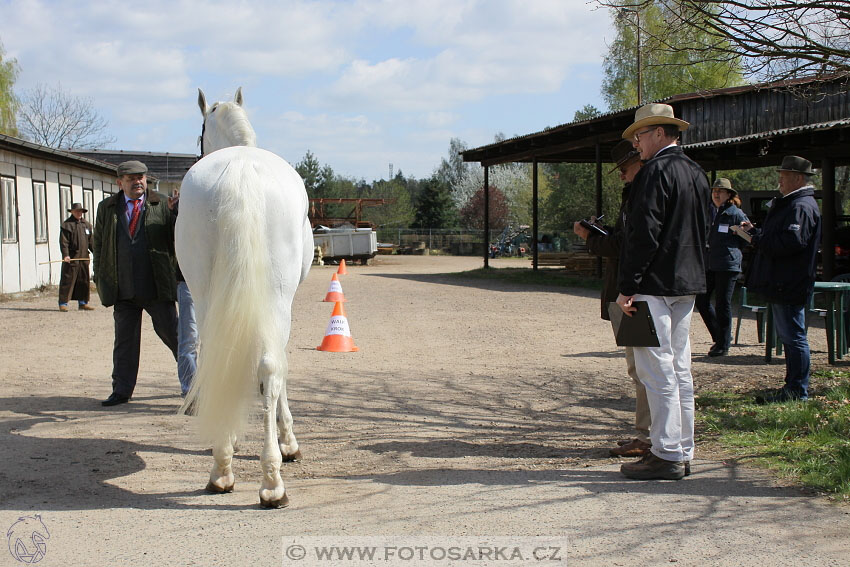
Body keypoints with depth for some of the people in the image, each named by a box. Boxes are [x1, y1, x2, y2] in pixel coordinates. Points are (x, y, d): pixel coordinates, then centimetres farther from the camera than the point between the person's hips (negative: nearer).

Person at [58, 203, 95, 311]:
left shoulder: (87, 224, 15)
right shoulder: (66, 225, -4)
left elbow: (91, 241, 19)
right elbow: (63, 242, -10)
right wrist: (65, 255, -20)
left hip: (84, 258, 6)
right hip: (71, 258, -6)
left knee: (84, 281, 9)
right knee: (67, 280, -5)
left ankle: (82, 303, 17)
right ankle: (63, 303, -1)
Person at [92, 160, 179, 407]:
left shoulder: (161, 204, 5)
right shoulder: (107, 208, 12)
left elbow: (175, 237, 3)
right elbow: (99, 244, 14)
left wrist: (174, 271, -9)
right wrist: (100, 278, 10)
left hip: (157, 287, -2)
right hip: (123, 289, 2)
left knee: (172, 333, 2)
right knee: (125, 340, 8)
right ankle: (121, 391, 16)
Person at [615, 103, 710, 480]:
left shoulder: (656, 171, -13)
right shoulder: (696, 173, 15)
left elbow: (644, 233, -19)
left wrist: (627, 288, -16)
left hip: (655, 283, -9)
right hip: (688, 284, 9)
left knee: (657, 370, -6)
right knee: (679, 369, 12)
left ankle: (666, 455, -4)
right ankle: (682, 452, 18)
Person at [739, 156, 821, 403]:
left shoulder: (801, 207, -16)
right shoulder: (790, 204, 19)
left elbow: (792, 241, -28)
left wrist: (758, 241, -18)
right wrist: (754, 231, 11)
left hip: (789, 286, -11)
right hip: (782, 284, 11)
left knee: (793, 337, -6)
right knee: (789, 336, 15)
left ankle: (797, 391, -1)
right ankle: (794, 388, 22)